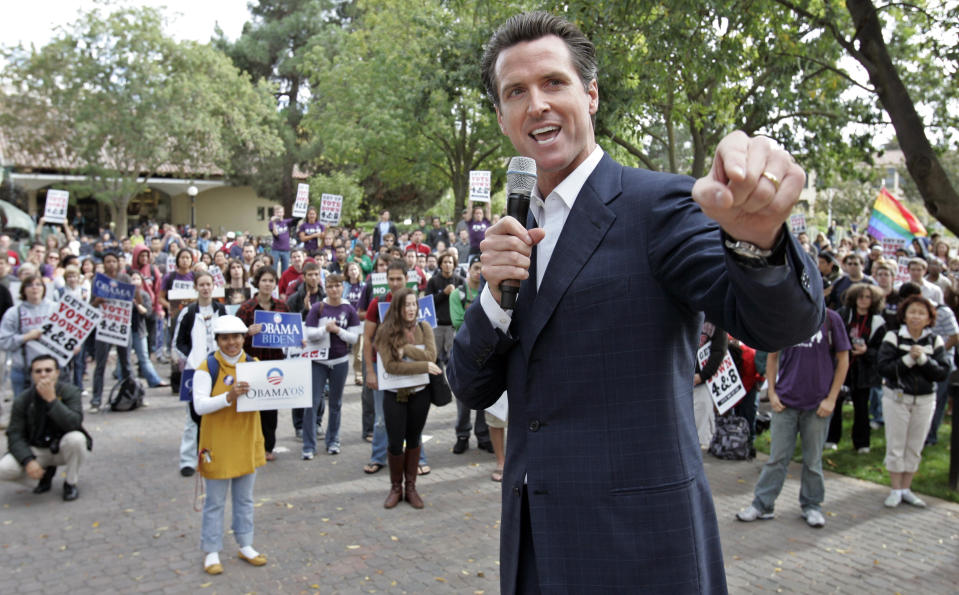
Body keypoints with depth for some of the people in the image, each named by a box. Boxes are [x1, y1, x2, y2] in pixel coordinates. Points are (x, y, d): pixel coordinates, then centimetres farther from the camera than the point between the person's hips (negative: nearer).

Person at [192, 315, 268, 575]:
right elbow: (199, 405, -19)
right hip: (218, 444, -4)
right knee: (215, 502, 7)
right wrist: (228, 397, -34)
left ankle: (246, 546, 30)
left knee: (245, 499, 17)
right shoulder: (207, 368, -10)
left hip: (247, 442, 4)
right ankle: (211, 552, 19)